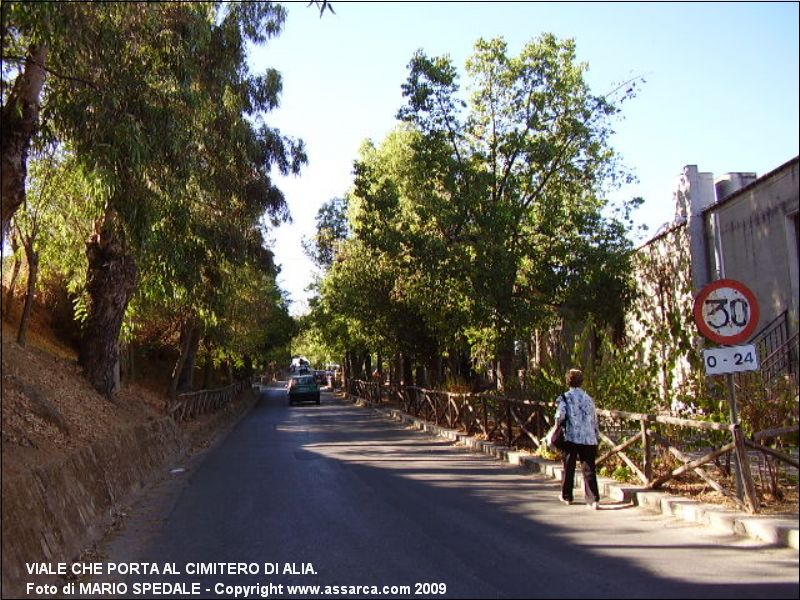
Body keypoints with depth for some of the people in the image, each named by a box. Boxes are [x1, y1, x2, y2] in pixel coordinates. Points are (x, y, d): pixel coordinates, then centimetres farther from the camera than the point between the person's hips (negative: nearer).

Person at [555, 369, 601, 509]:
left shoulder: (565, 397, -1)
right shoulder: (588, 398, 11)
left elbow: (560, 416, -13)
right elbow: (594, 420, 14)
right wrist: (597, 437, 21)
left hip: (572, 437, -2)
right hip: (589, 439, 3)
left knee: (568, 468, 13)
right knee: (589, 469, 2)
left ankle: (566, 496, 26)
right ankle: (593, 500, -7)